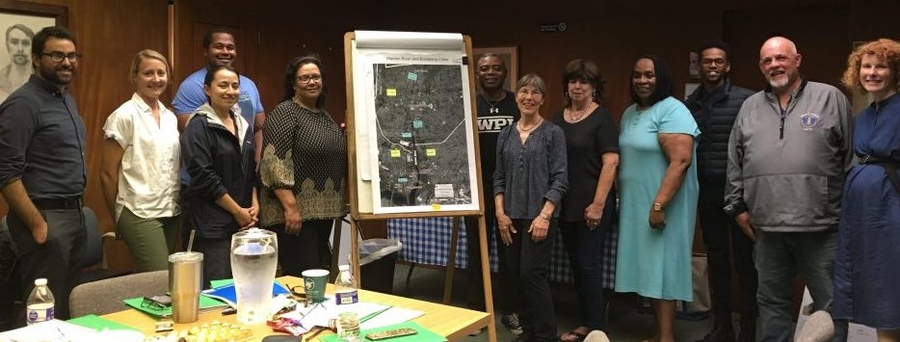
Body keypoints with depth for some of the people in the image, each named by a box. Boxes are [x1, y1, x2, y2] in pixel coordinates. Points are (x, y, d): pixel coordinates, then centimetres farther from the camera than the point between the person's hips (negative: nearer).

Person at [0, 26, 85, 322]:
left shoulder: (67, 99, 13)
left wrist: (76, 209, 13)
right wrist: (38, 225, -20)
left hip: (74, 214, 8)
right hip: (45, 217, -8)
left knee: (70, 306, 16)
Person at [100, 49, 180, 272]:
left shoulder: (170, 117, 10)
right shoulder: (124, 116, -8)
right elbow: (108, 174, -6)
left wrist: (174, 206, 13)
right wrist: (118, 218, 1)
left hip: (172, 212, 6)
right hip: (140, 214, -6)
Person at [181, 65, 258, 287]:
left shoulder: (243, 126, 15)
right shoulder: (199, 126, -6)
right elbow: (203, 177, -13)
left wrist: (254, 206, 4)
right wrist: (237, 210, -10)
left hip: (243, 223, 7)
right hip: (211, 225, -6)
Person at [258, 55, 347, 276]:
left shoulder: (325, 116, 16)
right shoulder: (284, 113, -8)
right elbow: (275, 164, -17)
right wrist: (291, 207, -22)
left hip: (323, 212, 8)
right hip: (296, 212, -8)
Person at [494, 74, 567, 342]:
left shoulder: (553, 133, -3)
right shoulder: (506, 134, 10)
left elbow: (560, 179, -8)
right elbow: (499, 177, 11)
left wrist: (545, 215, -15)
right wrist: (500, 213, 1)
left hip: (539, 216, -5)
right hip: (512, 217, 5)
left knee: (532, 273, -7)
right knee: (517, 274, 9)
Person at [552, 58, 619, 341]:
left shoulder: (602, 119, -7)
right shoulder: (559, 119, 11)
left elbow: (611, 163, -14)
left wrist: (598, 204, -19)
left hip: (591, 206, -6)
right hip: (566, 204, 6)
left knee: (589, 265, -1)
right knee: (576, 265, 13)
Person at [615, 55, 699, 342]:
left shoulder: (672, 111, -12)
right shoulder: (630, 113, 14)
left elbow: (681, 161, -22)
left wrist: (659, 205, -26)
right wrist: (621, 199, 14)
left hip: (661, 205, -7)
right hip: (635, 205, 8)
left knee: (661, 267, -2)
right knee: (648, 268, 11)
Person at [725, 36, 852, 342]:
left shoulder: (830, 98, 2)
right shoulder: (750, 107, 12)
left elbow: (853, 159, 1)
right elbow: (735, 163, 15)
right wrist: (738, 206, 11)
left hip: (821, 226, -3)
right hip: (767, 227, 4)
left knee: (830, 302, 5)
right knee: (771, 299, 14)